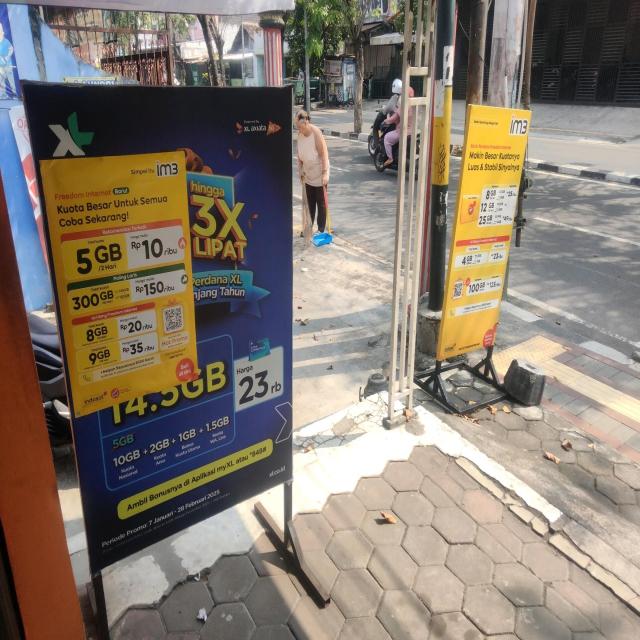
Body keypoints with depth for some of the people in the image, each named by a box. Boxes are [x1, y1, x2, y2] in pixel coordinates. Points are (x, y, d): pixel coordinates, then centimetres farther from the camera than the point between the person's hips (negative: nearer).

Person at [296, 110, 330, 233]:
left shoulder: (316, 132, -21)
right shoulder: (300, 134, 0)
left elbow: (324, 153, -21)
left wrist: (325, 173, -24)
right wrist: (300, 170, 10)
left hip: (319, 174, -6)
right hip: (308, 175, 7)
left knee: (321, 203, 3)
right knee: (309, 203, 14)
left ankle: (321, 230, 11)